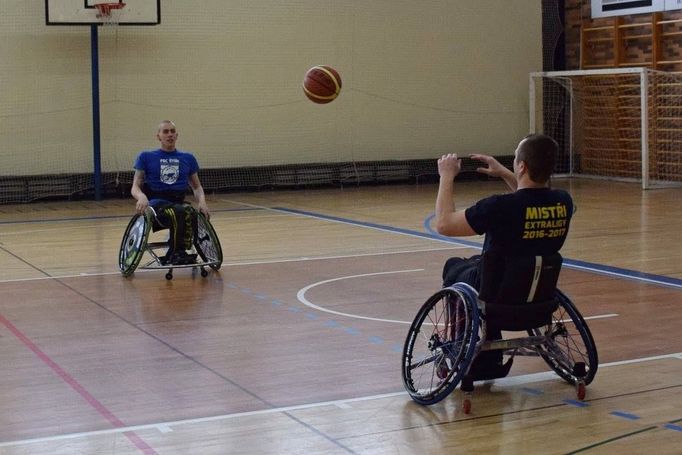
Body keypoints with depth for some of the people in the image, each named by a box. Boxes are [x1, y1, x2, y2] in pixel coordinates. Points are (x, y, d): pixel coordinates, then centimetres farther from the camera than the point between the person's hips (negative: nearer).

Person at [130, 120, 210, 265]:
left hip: (179, 202, 2)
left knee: (190, 212, -38)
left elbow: (197, 186, 24)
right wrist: (141, 197, -17)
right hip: (156, 203, -2)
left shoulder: (188, 158, 19)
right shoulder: (146, 157, 13)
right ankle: (175, 254, -26)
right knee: (178, 212, -39)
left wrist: (202, 201, 1)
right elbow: (135, 187, 8)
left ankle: (177, 254, -26)